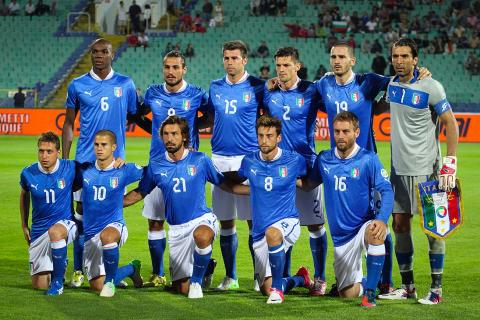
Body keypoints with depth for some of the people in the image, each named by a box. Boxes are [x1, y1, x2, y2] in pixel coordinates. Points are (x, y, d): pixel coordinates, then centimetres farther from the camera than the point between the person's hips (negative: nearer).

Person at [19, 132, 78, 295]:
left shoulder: (71, 168, -11)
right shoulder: (28, 174, -6)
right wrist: (24, 225, 19)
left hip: (65, 223, -3)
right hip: (39, 231, 3)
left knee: (55, 231, -41)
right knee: (39, 285, 1)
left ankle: (58, 281, -23)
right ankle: (60, 263, 36)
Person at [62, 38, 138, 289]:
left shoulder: (125, 84, 4)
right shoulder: (78, 85, 4)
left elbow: (134, 117, 15)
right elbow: (68, 124, 10)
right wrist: (64, 159, 6)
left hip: (115, 158, 0)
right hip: (85, 158, 0)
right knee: (82, 210, 0)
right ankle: (78, 270, 7)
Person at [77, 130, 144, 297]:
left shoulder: (124, 171, -4)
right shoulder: (84, 170, 2)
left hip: (115, 225, -4)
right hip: (90, 233, 4)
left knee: (106, 235, -43)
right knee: (97, 286, 0)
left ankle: (110, 280, -20)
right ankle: (131, 269, 29)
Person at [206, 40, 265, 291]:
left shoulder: (257, 87, 1)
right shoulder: (215, 87, 12)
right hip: (220, 158, 4)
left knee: (254, 220, -4)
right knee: (225, 221, 7)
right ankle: (230, 276, 16)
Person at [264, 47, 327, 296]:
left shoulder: (310, 91, -3)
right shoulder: (269, 92, 7)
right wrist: (268, 88, 8)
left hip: (306, 163, -3)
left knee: (314, 224, -1)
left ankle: (319, 278, 7)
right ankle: (284, 276, 18)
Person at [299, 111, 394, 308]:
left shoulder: (368, 159, -9)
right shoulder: (324, 159, 2)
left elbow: (387, 191, -16)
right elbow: (308, 184, 17)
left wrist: (382, 219, -32)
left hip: (364, 226, -4)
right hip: (341, 236, 4)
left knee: (375, 234, -42)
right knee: (347, 293, 6)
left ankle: (370, 292, -30)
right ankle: (366, 282, 42)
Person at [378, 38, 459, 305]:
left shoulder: (430, 87, -10)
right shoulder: (391, 85, 8)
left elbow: (451, 125, -9)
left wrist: (450, 163, -15)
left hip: (425, 168, -6)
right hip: (398, 168, 6)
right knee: (400, 224, 7)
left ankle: (436, 288, 2)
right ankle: (407, 286, 16)